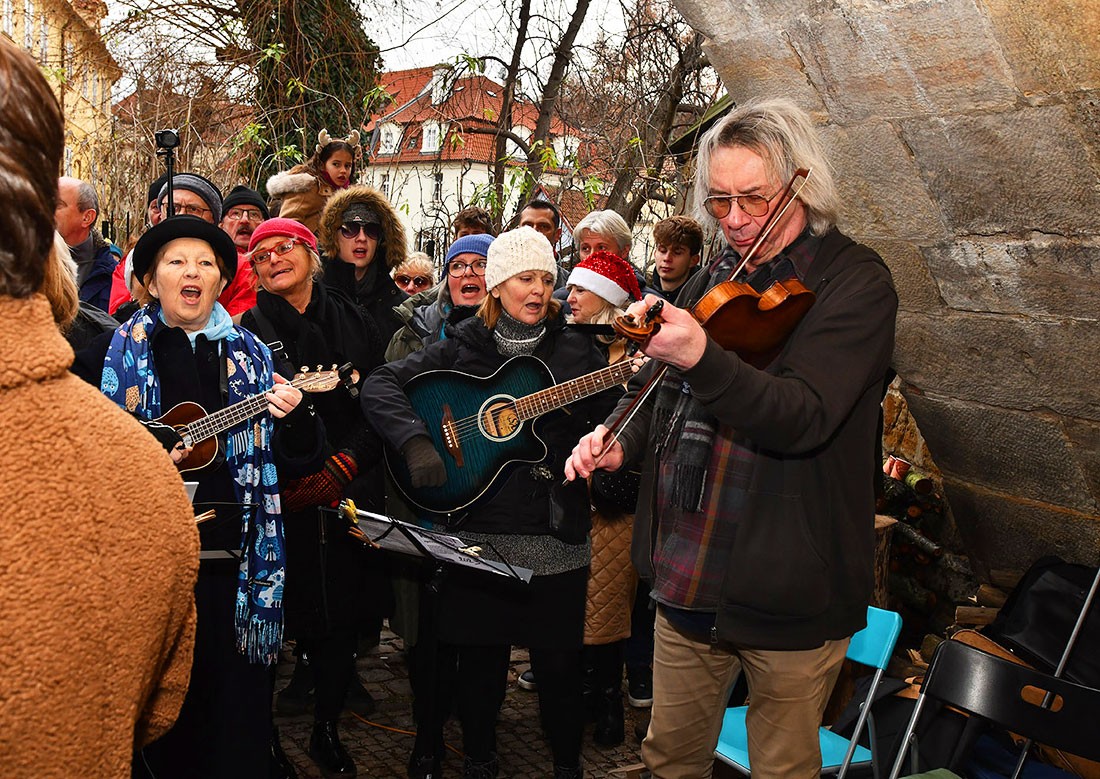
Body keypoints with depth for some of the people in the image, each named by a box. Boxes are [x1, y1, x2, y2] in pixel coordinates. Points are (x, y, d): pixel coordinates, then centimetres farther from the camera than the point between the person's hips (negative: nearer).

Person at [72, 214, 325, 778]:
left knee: (234, 707, 8)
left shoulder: (252, 356, 10)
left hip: (233, 562, 1)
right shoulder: (112, 354, 6)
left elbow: (299, 465, 9)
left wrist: (294, 419, -11)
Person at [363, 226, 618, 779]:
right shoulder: (464, 347, 2)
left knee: (560, 661, 7)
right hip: (476, 530, 0)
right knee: (478, 660, 11)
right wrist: (414, 441, -19)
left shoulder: (575, 351, 5)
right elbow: (379, 386, -4)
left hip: (555, 535, 0)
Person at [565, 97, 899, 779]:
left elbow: (803, 417, -26)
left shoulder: (855, 281, -12)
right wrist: (626, 441, 4)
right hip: (688, 580, 6)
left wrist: (701, 357, -40)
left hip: (788, 595, -6)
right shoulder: (715, 278, 9)